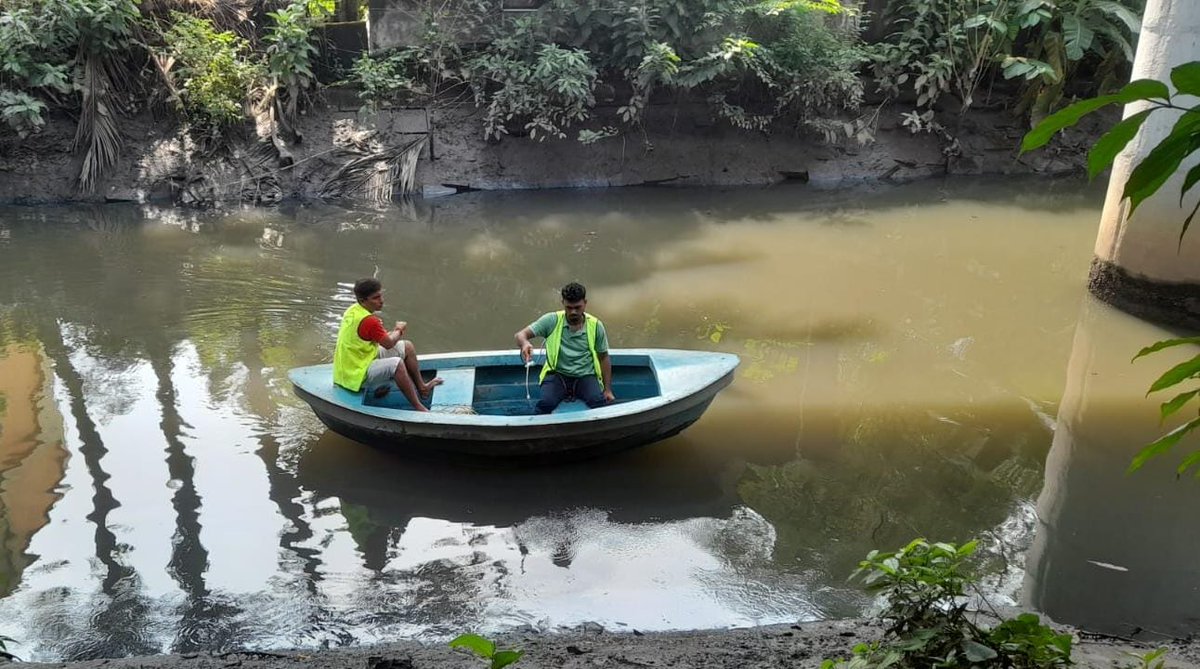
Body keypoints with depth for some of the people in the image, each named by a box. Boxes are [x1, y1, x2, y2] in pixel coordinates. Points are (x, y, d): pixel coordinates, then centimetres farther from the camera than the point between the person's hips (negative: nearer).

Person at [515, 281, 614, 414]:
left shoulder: (596, 326, 2)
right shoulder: (552, 320, -3)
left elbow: (604, 358, 12)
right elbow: (521, 335, -8)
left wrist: (608, 389, 10)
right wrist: (525, 343, -34)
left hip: (585, 376, 1)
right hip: (558, 375, -1)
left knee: (599, 402, -30)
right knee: (545, 403, -31)